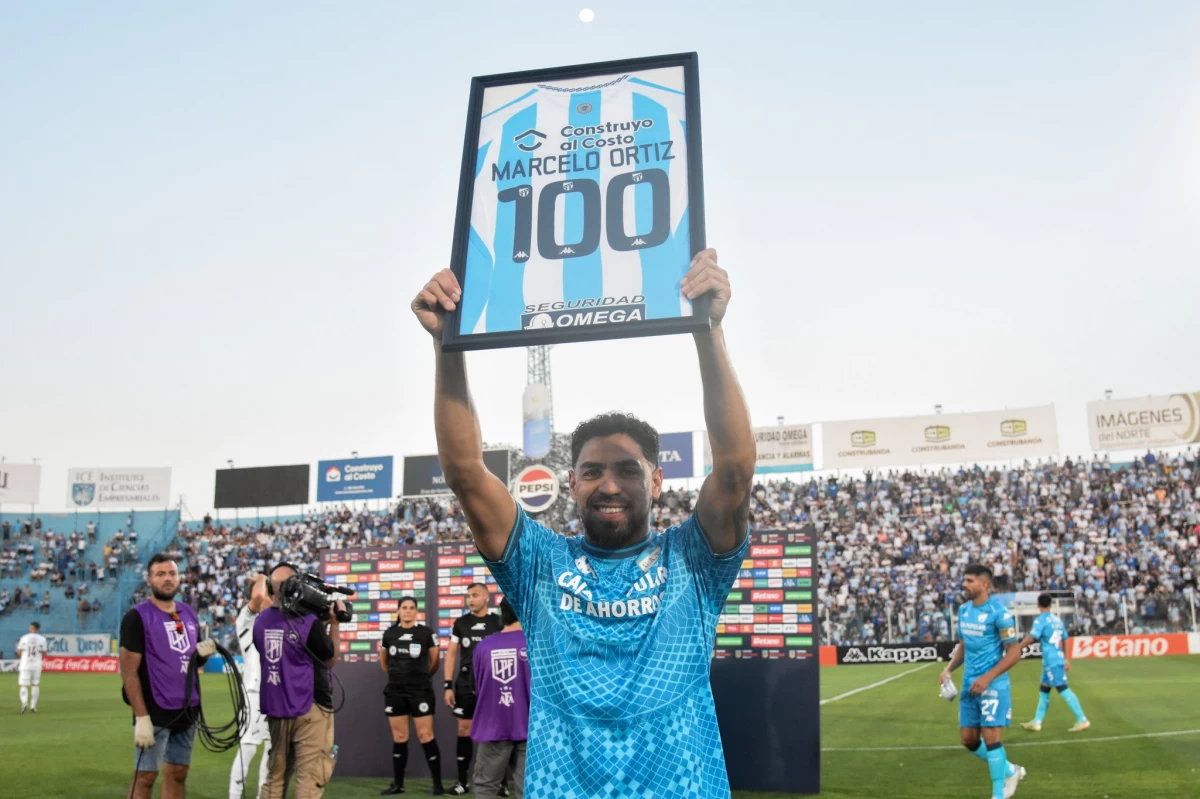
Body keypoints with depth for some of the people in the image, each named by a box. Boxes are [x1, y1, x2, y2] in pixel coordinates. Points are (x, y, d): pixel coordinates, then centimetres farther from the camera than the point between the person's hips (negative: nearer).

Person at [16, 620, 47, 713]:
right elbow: (44, 653, 3)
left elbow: (19, 652, 0)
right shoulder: (42, 639, -1)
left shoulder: (24, 638, -3)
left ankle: (24, 702, -26)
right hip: (37, 665, 1)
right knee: (35, 685, 15)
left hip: (25, 665, -1)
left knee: (23, 685, -1)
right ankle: (33, 706, 14)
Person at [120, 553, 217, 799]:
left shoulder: (189, 614, 11)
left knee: (178, 774, 11)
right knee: (145, 777, -1)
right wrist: (141, 717, -19)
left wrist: (202, 653, -3)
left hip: (187, 711, 6)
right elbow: (129, 672, -13)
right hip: (155, 713, -6)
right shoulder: (138, 617, -10)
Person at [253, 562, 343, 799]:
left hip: (275, 708, 6)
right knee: (310, 778, -3)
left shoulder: (261, 621, 3)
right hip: (310, 708, -6)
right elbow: (330, 659, -4)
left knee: (275, 775, 17)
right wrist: (333, 624, 5)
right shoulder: (308, 621, -16)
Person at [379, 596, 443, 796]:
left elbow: (434, 662, 5)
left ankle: (438, 784, 0)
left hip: (420, 691, -3)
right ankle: (398, 784, 17)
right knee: (399, 738, 8)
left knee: (426, 736, -5)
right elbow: (383, 662, 19)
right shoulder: (389, 633, 4)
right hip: (395, 691, 3)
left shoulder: (426, 633, -4)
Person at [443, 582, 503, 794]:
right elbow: (451, 654, 7)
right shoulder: (460, 623, 6)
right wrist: (448, 685, 0)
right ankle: (462, 781, 13)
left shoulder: (498, 623, 0)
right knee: (464, 731, 4)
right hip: (466, 685, 2)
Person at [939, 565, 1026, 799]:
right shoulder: (963, 610, 8)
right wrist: (949, 670, 4)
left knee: (991, 736, -7)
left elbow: (1014, 652, -15)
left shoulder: (999, 613, -15)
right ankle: (1010, 771, 31)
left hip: (993, 684, -8)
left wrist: (987, 678, -21)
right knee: (968, 738, 10)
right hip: (969, 684, 8)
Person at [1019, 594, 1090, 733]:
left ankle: (1082, 720, -7)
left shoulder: (1040, 620, -11)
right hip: (1059, 658, 8)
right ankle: (1036, 722, 16)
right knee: (1043, 690, 13)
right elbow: (1064, 640, 19)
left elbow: (1031, 638, -21)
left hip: (1051, 660, -8)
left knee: (1063, 689, -7)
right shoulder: (1057, 619, 12)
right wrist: (1065, 659, 28)